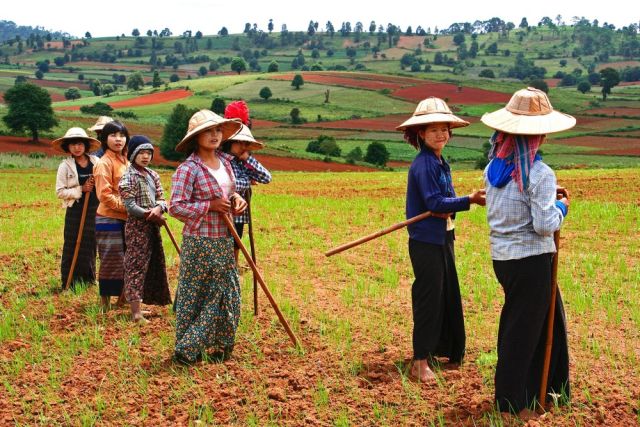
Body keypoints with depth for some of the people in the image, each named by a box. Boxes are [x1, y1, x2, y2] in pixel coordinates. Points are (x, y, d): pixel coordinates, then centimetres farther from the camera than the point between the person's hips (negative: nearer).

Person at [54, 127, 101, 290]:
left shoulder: (96, 162, 3)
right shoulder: (65, 166, -4)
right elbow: (60, 191, -7)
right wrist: (81, 190, -17)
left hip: (94, 210, 3)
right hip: (75, 211, -3)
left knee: (91, 246, 11)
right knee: (73, 247, 2)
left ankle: (89, 279, 25)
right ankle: (69, 283, 10)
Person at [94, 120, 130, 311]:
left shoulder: (125, 161, 14)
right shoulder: (104, 163, -10)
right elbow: (105, 195, -17)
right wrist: (126, 206, -21)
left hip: (125, 219, 8)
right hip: (109, 219, -8)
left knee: (127, 261, 12)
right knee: (111, 262, -2)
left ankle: (122, 299, 23)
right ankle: (105, 304, 8)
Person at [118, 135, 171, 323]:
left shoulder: (153, 175, 11)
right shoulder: (128, 177, -10)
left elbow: (162, 199, 6)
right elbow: (130, 206, -17)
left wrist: (158, 209, -16)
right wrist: (151, 215, -14)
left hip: (152, 226, 8)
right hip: (137, 227, -8)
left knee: (152, 265, 11)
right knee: (136, 266, -7)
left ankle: (137, 307, 22)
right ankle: (136, 313, -8)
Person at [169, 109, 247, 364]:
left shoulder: (225, 164, 9)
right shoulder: (188, 169, -15)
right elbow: (175, 207, -18)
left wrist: (236, 200, 1)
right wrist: (210, 205, -20)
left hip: (225, 241, 7)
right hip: (199, 243, -7)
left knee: (228, 295, 12)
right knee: (194, 297, 2)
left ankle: (220, 347, 27)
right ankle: (185, 351, 16)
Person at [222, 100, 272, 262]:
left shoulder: (243, 163, 10)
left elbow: (267, 178, 2)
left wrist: (248, 159, -6)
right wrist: (248, 182, -10)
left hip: (239, 218, 8)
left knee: (234, 260, 15)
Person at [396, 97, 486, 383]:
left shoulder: (440, 163, 12)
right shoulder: (424, 164, -17)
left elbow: (444, 200, 12)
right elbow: (435, 203, -23)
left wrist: (448, 207, -7)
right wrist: (469, 201, -22)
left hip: (443, 238, 9)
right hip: (426, 241, -9)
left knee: (447, 296, 17)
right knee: (428, 298, -5)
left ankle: (442, 350, 31)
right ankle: (420, 362, 3)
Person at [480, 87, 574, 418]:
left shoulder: (494, 167, 4)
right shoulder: (540, 174, -18)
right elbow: (545, 225, -20)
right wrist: (561, 206, -2)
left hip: (501, 255, 7)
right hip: (530, 259, -7)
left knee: (549, 318, 22)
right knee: (523, 329, 6)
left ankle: (548, 387, 35)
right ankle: (510, 401, 19)